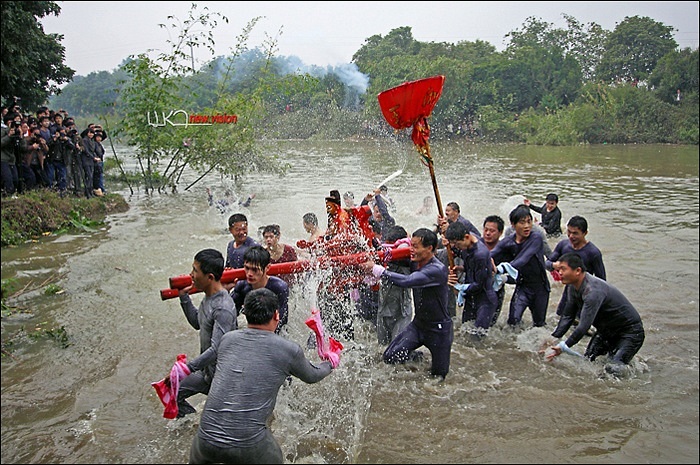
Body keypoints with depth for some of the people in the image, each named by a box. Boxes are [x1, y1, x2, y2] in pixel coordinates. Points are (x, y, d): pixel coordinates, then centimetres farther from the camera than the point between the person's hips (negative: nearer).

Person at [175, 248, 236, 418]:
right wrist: (184, 297, 5)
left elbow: (216, 350, -34)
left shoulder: (223, 309, -31)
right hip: (206, 370, 9)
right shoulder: (208, 297, -1)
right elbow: (197, 323, 15)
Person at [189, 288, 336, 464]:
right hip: (249, 446, -2)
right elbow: (311, 376, 16)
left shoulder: (227, 339, 4)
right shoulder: (289, 350, -5)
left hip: (207, 439, 3)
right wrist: (329, 364, 37)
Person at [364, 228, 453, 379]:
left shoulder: (438, 270, -28)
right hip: (418, 324, 6)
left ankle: (437, 366, 42)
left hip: (439, 329, -6)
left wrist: (378, 270, -36)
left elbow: (407, 281, -39)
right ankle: (416, 357, 25)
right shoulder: (414, 263, -5)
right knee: (389, 357, -3)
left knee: (438, 376, 7)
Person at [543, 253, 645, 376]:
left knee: (613, 369, -21)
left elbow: (584, 326, -38)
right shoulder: (574, 286, -6)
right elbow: (567, 316, 1)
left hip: (630, 330, -8)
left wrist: (563, 347, -36)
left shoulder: (593, 291, -35)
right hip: (606, 330, 8)